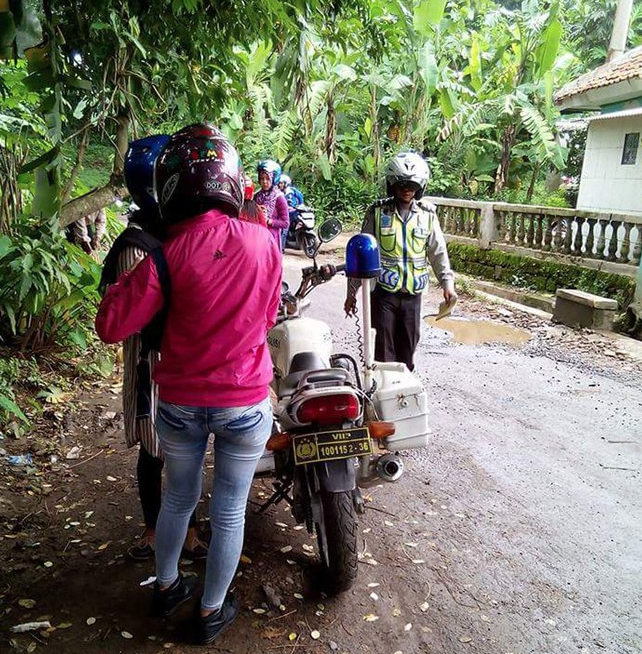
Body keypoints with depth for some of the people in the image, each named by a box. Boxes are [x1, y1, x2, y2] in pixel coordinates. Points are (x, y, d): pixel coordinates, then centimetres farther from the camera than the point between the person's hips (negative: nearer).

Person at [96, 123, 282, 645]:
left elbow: (112, 327, -13)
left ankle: (166, 587, 46)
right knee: (229, 512, 16)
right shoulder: (264, 241, -8)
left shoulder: (170, 253, -15)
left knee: (179, 497, 24)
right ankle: (212, 613, 34)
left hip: (180, 402, 0)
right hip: (246, 402, 0)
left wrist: (124, 281, 2)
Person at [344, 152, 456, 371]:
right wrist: (352, 291, 1)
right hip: (383, 292, -3)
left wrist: (447, 282, -5)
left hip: (413, 293, 3)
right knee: (382, 349, -1)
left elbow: (438, 251, 8)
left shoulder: (427, 215, 5)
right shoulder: (378, 212, -2)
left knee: (407, 347, 12)